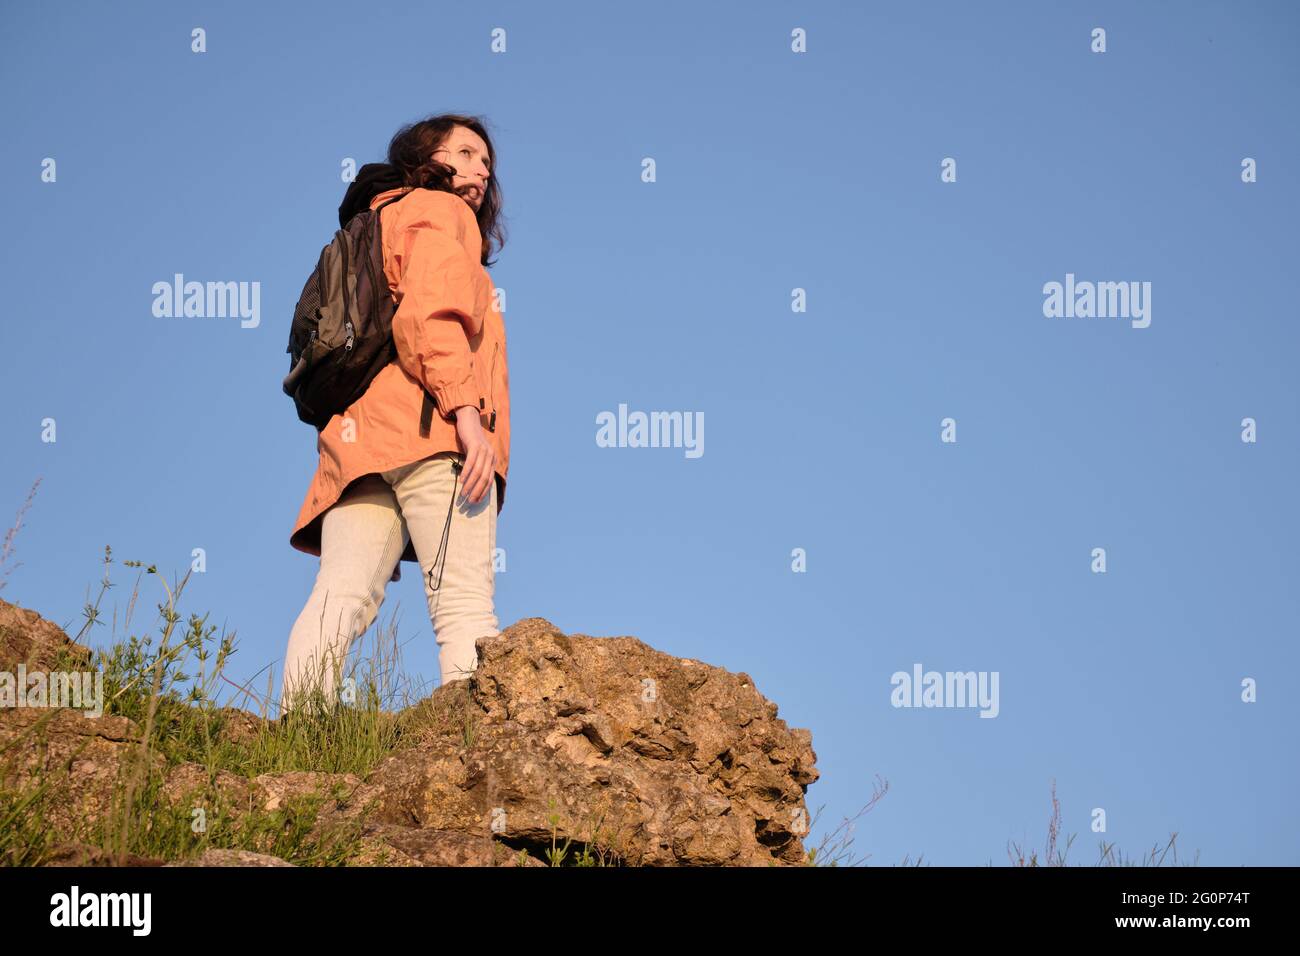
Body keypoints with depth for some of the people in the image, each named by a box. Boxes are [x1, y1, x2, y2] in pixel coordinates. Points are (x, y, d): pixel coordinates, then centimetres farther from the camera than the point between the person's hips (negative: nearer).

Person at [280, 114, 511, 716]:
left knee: (341, 599, -11)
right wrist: (467, 410, -19)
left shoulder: (377, 224, 36)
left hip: (359, 439, 7)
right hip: (430, 425, -7)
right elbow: (431, 310, -8)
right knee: (465, 605, -16)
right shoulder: (437, 210, 11)